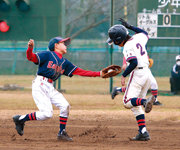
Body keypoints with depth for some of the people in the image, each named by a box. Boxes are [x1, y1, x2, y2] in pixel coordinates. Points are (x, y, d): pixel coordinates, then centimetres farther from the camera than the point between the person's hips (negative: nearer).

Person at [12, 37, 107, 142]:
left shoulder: (65, 63, 17)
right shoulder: (47, 55, -3)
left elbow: (80, 72, 14)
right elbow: (32, 58, -15)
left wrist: (99, 74, 8)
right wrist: (30, 48, -38)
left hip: (50, 88, 7)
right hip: (39, 85, -7)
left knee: (65, 106, -8)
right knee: (47, 113, -17)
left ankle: (62, 133, 5)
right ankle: (20, 119, -1)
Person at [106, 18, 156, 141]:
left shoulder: (127, 47, -13)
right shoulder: (138, 38, 10)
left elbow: (134, 63, -23)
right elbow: (145, 33, 34)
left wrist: (124, 75, -14)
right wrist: (130, 26, 31)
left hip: (138, 74, -9)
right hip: (148, 73, 9)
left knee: (128, 102, -11)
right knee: (136, 105, 14)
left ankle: (146, 101, -39)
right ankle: (143, 132, 5)